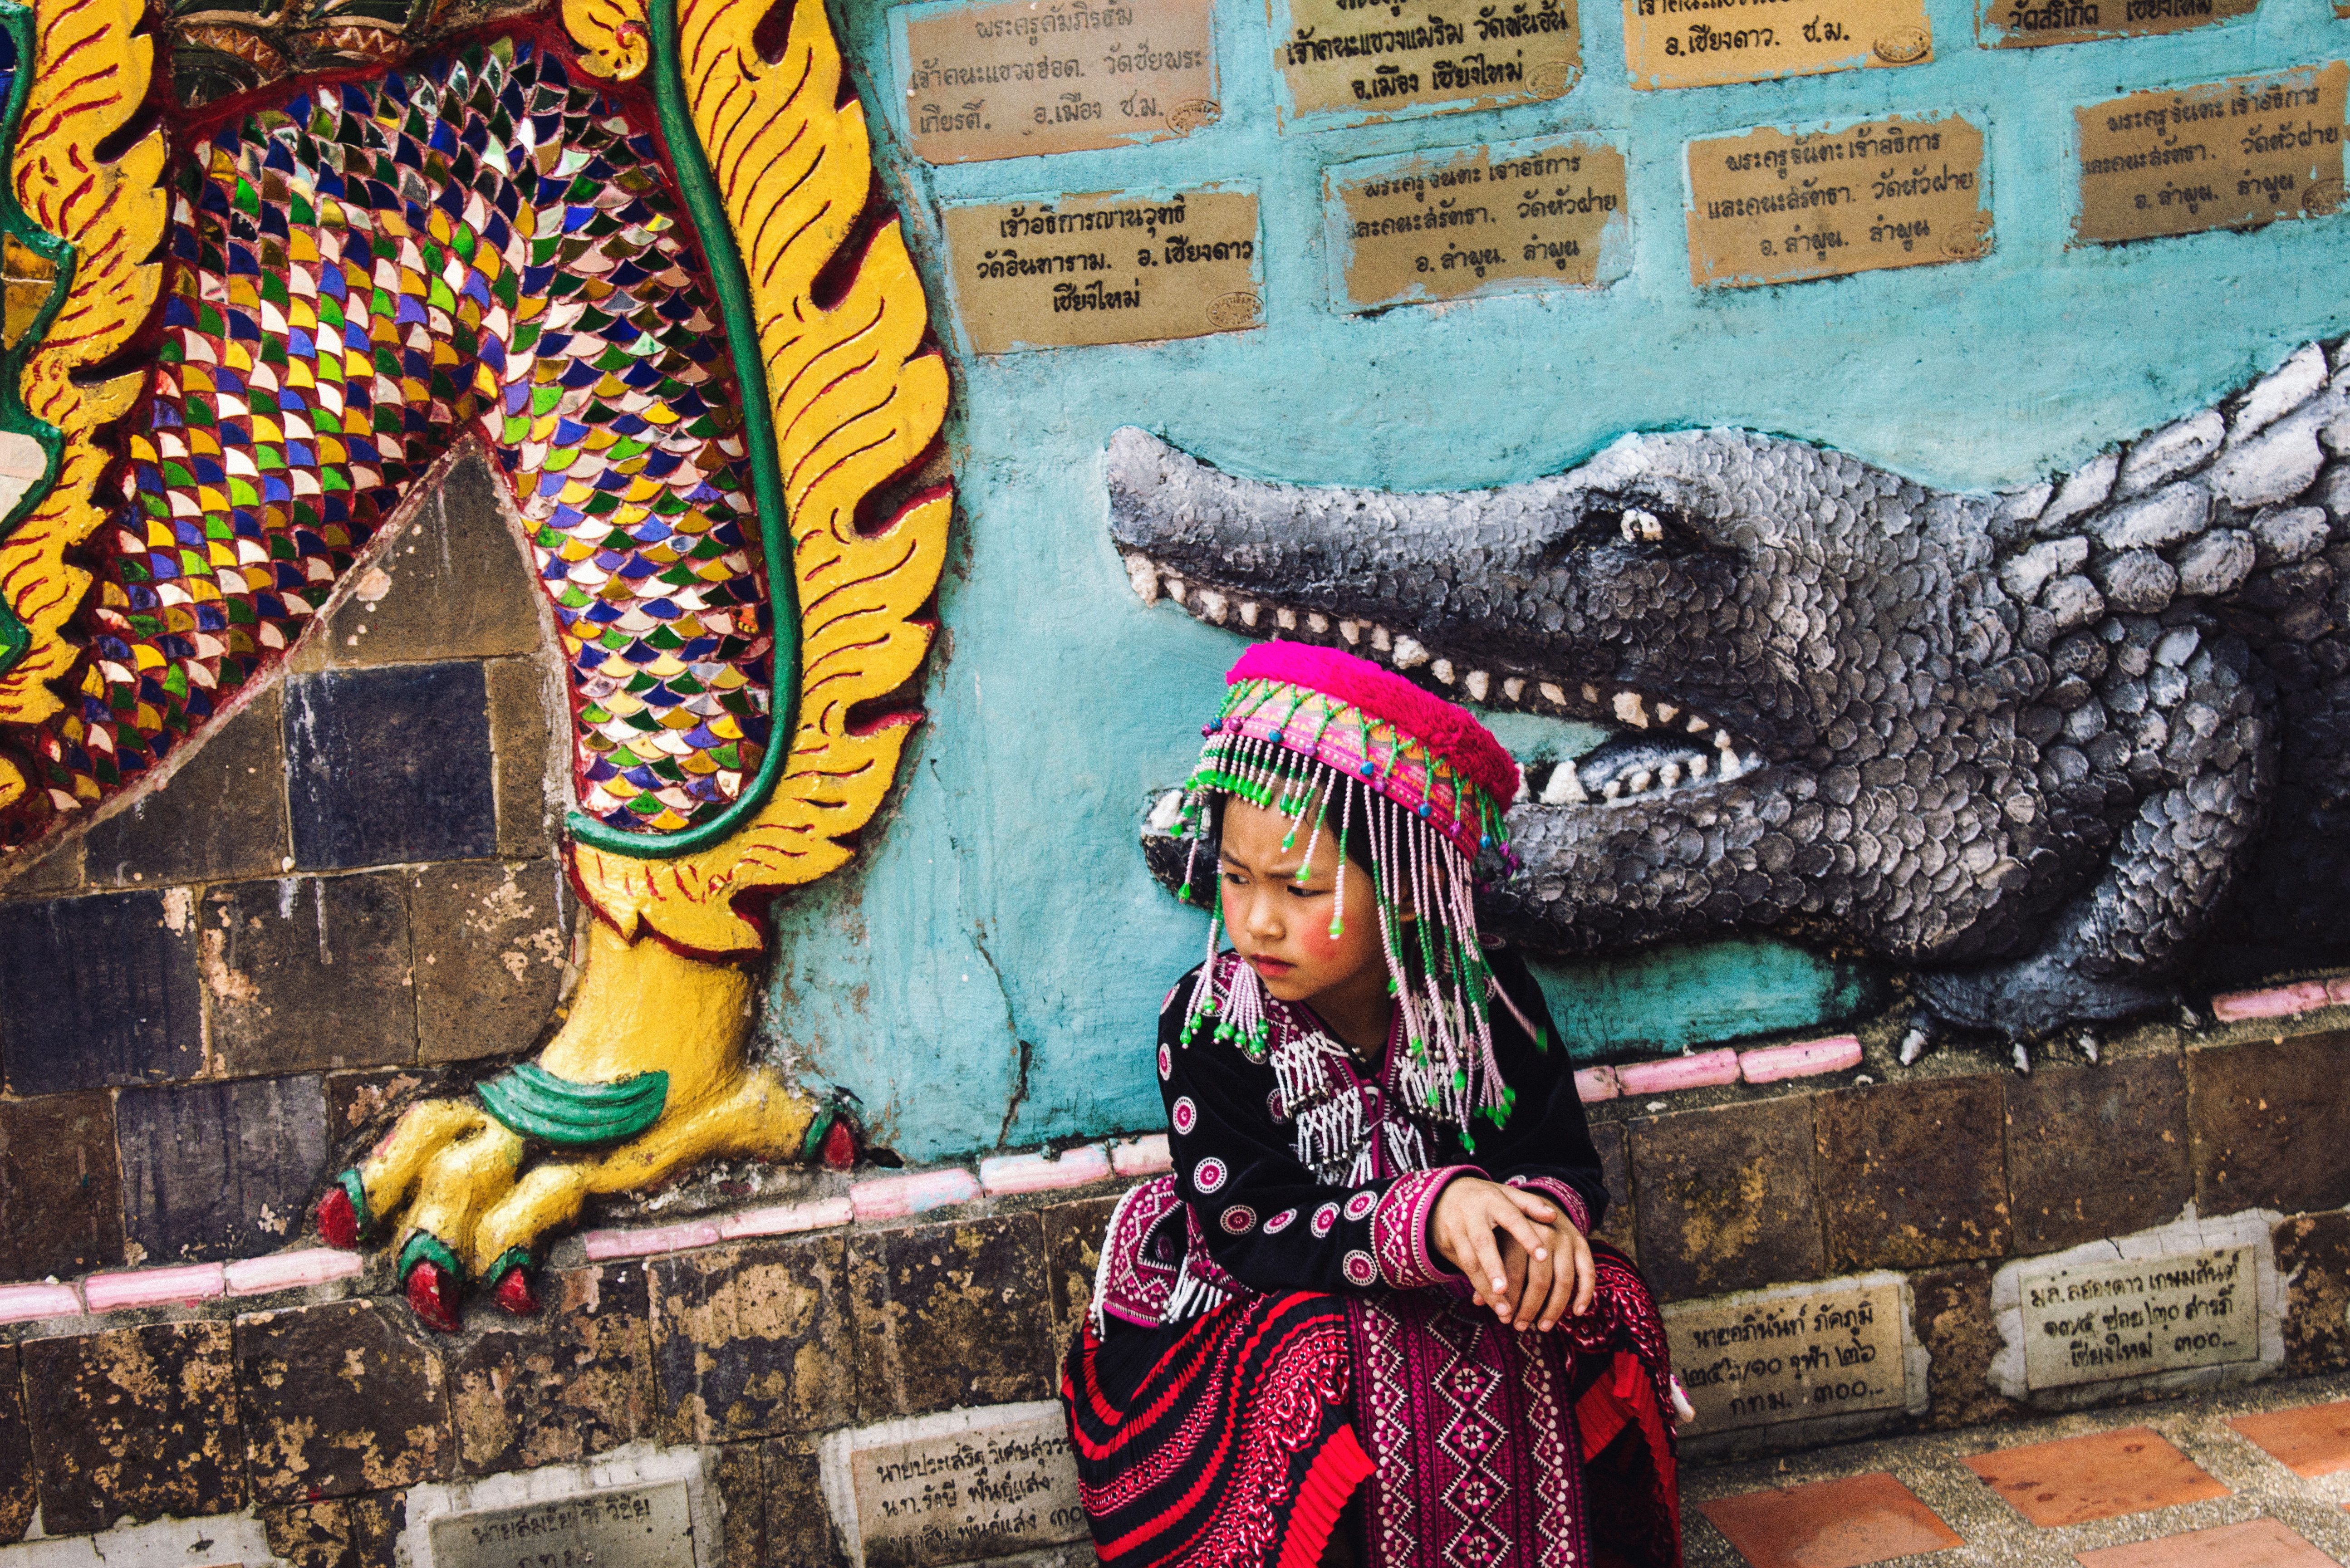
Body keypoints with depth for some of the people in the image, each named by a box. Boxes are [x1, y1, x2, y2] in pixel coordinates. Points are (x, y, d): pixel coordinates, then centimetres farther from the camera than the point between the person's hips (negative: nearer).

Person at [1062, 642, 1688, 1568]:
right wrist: (1429, 1214, -38)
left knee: (1601, 1300, -19)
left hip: (1448, 1300, 3)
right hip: (1252, 1319, -3)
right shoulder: (1208, 1023, -16)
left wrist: (1542, 1215, -32)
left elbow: (1564, 1161, -5)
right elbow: (1256, 1237, -21)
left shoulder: (1485, 996, -8)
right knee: (1325, 1356, -34)